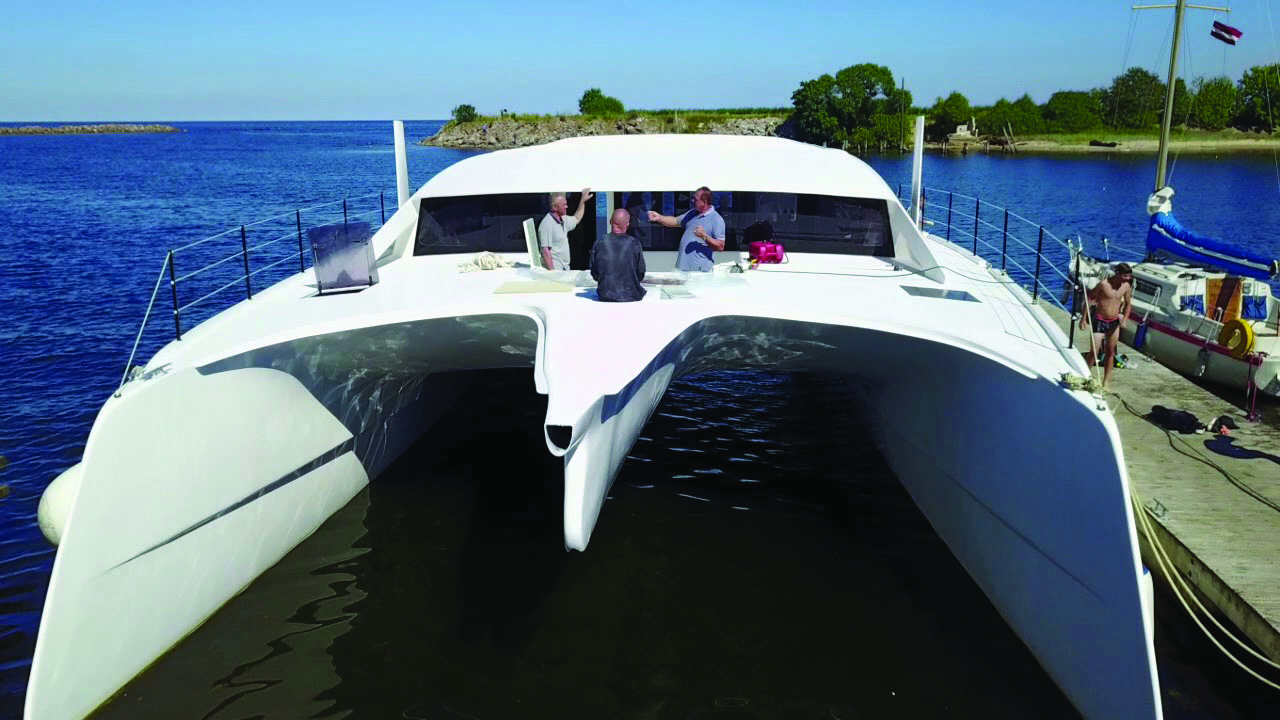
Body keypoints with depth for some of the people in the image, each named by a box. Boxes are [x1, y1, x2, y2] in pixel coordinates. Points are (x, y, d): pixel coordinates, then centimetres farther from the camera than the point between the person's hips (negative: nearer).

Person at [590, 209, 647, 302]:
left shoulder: (599, 244, -7)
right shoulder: (635, 244, -10)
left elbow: (594, 274, 3)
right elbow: (641, 274, 0)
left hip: (606, 297, 2)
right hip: (631, 297, -2)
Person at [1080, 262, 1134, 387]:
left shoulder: (1127, 286, -1)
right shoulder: (1104, 284, -16)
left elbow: (1128, 303, 15)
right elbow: (1089, 299, -8)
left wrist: (1125, 319, 0)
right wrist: (1083, 318, -8)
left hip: (1115, 322, 5)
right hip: (1100, 321, -5)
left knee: (1110, 352, 12)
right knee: (1093, 352, -7)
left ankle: (1106, 381, 21)